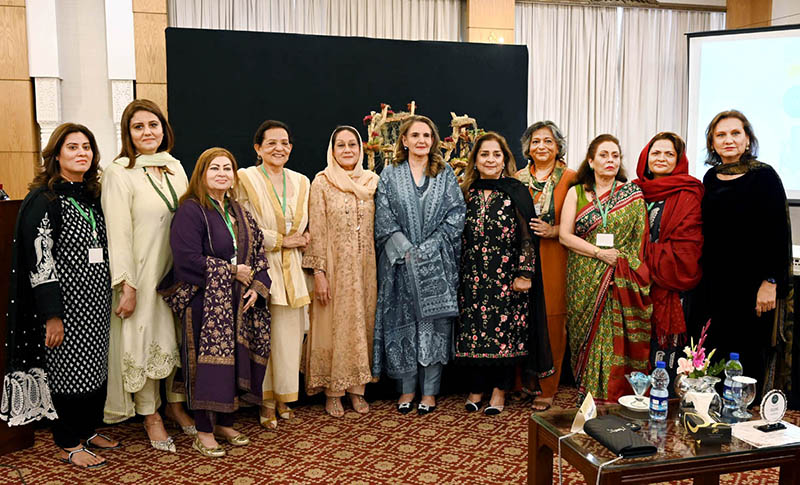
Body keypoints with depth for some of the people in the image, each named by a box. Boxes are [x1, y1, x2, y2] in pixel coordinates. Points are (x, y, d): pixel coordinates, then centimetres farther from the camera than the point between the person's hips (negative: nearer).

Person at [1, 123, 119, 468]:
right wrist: (51, 315, -18)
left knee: (97, 367, 14)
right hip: (67, 304, -7)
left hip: (97, 301, 7)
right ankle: (68, 444, 18)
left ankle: (89, 429, 31)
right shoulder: (43, 200, -10)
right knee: (69, 368, 3)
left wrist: (111, 294, 16)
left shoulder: (92, 197, 11)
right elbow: (38, 259, -15)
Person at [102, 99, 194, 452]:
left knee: (179, 334, 13)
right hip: (143, 271, -6)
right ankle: (150, 414, 21)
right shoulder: (118, 173, -10)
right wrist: (126, 286, -16)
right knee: (143, 339, 4)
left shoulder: (175, 167, 8)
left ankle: (175, 405, 30)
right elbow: (118, 232, -13)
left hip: (178, 269, 6)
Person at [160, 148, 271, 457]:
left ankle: (225, 423, 26)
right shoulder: (191, 210, -9)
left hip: (238, 303, 7)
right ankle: (203, 433, 12)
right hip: (205, 303, -7)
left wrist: (258, 286, -2)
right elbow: (187, 258, -19)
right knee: (208, 363, -2)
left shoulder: (237, 211, 14)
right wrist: (232, 271, -15)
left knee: (236, 361, 10)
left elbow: (258, 251, 14)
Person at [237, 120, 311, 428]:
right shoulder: (245, 179, -3)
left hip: (292, 270, 5)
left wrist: (304, 238, 1)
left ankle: (282, 396, 22)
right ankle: (265, 401, 11)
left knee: (290, 334, 7)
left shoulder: (301, 182, 13)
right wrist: (281, 241, -11)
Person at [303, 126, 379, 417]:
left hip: (365, 267, 4)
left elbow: (377, 226, 10)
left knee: (361, 324, 9)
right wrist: (319, 273, -12)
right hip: (335, 266, -3)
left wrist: (378, 270, 6)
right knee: (333, 325, 2)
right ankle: (332, 392, 15)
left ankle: (356, 387, 21)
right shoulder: (322, 182, -5)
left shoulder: (371, 181, 6)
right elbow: (316, 230, -7)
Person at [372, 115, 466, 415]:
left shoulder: (446, 174, 7)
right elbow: (384, 219, -1)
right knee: (401, 321, 4)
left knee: (434, 322, 2)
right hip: (400, 263, 0)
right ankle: (406, 388, 16)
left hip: (437, 263, 0)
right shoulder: (390, 174, 6)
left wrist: (426, 249, -10)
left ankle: (429, 391, 13)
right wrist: (406, 250, -11)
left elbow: (456, 214, -1)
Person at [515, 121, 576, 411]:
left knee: (551, 319, -2)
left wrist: (553, 230, -13)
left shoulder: (569, 178, 3)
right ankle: (526, 382, 14)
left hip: (554, 257, -2)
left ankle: (547, 388, 8)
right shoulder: (518, 178, 12)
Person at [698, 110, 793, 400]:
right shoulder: (711, 178, 11)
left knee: (746, 356, 1)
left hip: (752, 286, -5)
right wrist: (701, 278, 13)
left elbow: (779, 232, -11)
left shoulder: (764, 177, -6)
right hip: (715, 284, 5)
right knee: (715, 352, 9)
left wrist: (770, 282, -17)